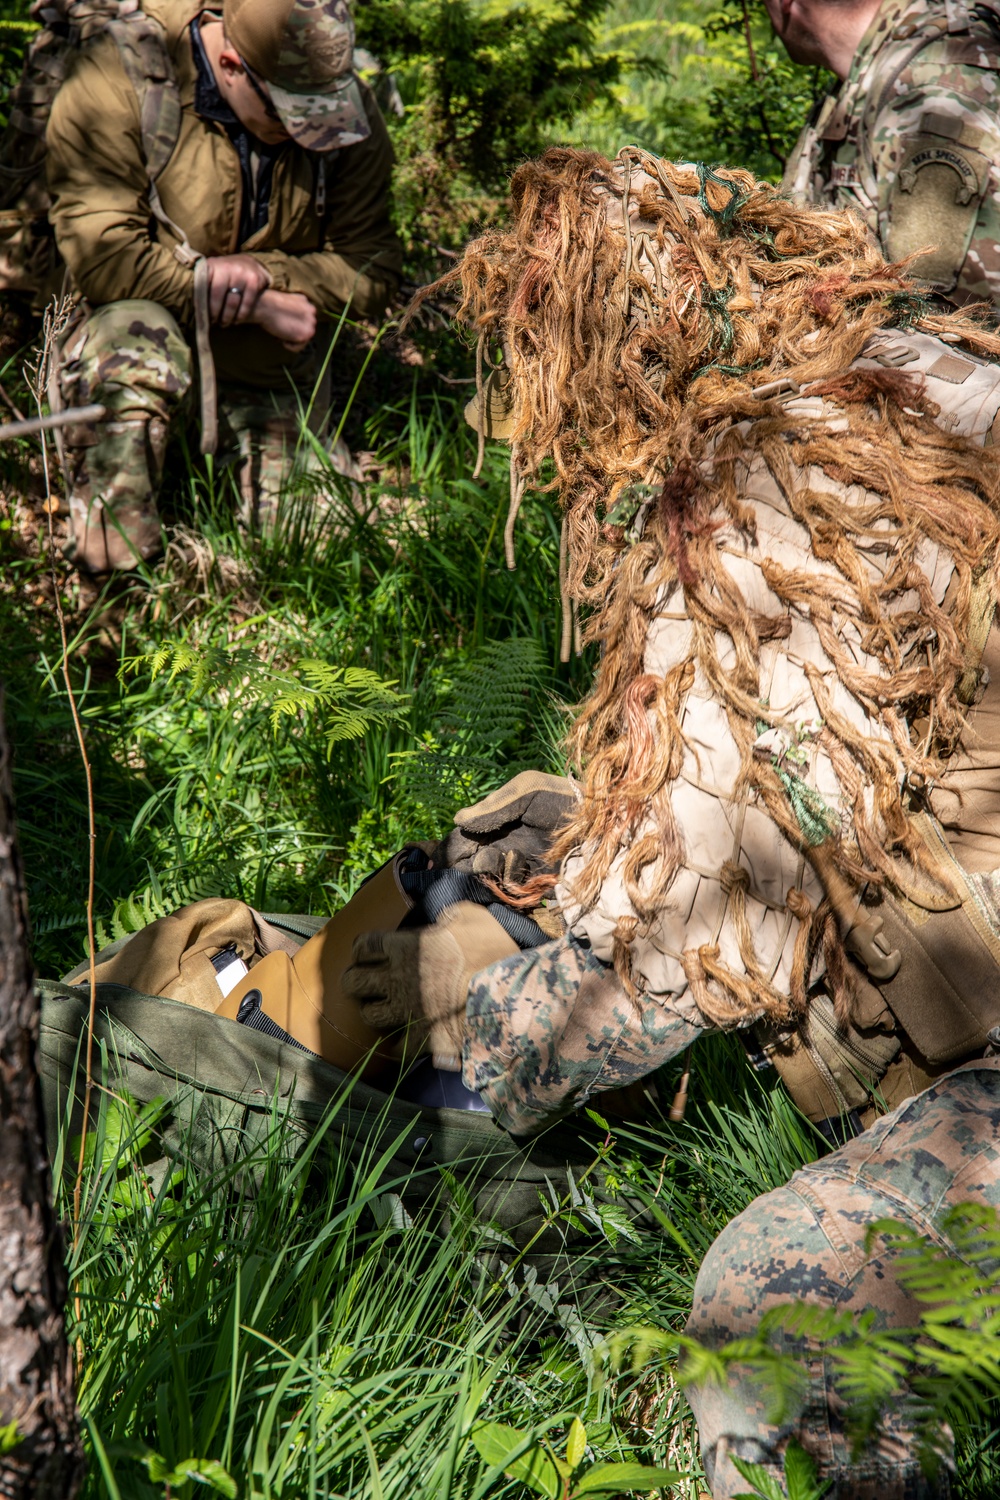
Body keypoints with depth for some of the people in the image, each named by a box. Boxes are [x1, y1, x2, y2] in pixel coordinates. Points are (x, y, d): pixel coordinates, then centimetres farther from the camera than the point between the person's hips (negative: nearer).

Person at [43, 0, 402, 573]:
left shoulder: (349, 108, -9)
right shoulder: (117, 81, -21)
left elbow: (371, 274, -6)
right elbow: (102, 258, -26)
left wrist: (263, 271, -25)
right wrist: (261, 306, -23)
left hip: (276, 366, 4)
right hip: (156, 332, -3)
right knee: (133, 340, -39)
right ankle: (114, 575, -23)